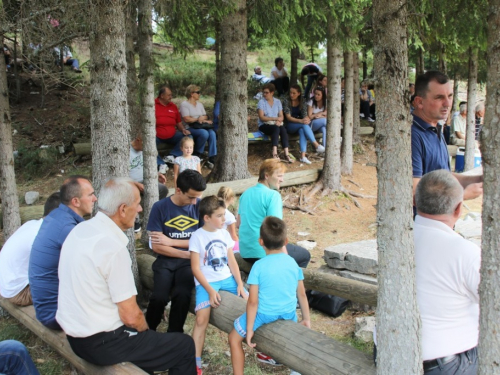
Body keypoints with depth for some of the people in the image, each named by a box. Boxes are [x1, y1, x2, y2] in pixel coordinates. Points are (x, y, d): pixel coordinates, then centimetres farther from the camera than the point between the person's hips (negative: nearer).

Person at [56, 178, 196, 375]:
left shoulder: (80, 229, 0)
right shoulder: (113, 246, -25)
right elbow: (130, 316, -22)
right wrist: (145, 329, 1)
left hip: (75, 334, 9)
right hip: (103, 343, -9)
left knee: (142, 331, 32)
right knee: (186, 346, 3)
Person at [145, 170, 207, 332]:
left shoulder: (200, 206, -1)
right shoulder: (160, 207, -5)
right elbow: (156, 246, -7)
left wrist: (171, 241, -8)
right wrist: (189, 254, -12)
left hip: (189, 262, 1)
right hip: (165, 260, 0)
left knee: (182, 294, -28)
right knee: (159, 297, -26)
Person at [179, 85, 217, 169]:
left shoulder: (200, 104, 24)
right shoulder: (184, 104, 1)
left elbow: (205, 116, 17)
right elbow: (186, 119, -10)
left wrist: (202, 118, -6)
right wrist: (198, 119, -3)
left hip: (202, 127, 6)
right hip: (190, 128, -6)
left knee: (212, 133, -27)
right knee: (204, 133, -35)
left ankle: (212, 159, -30)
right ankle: (197, 154, -13)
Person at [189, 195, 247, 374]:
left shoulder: (225, 234, 7)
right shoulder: (197, 237, -10)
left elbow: (231, 261, 10)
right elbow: (196, 268, -11)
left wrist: (239, 284, -1)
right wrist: (210, 290, -19)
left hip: (227, 278, 5)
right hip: (206, 282, -5)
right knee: (202, 318, -23)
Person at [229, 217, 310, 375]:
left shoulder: (259, 266, -16)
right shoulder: (292, 262, -2)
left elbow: (253, 301, -16)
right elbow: (302, 294, 5)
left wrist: (249, 329, -8)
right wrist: (306, 319, 17)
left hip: (265, 314, -4)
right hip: (289, 313, 4)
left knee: (234, 338, 16)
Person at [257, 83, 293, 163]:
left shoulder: (277, 101, 11)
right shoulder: (261, 102, -2)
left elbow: (281, 116, 7)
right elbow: (261, 117, -12)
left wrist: (279, 121, -17)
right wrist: (275, 118, -20)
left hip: (276, 124, 4)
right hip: (264, 125, -3)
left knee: (283, 129, -30)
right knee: (276, 128, -34)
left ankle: (286, 154, -39)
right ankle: (275, 154, -43)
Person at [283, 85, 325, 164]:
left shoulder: (302, 101, 7)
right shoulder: (286, 102, -5)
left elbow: (305, 115, -2)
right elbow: (288, 117, -13)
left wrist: (307, 119, -27)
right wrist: (300, 121, -29)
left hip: (300, 125, 3)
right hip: (290, 126, -3)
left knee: (302, 130, -35)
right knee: (304, 125, -33)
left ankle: (303, 156, -45)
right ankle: (317, 145, -40)